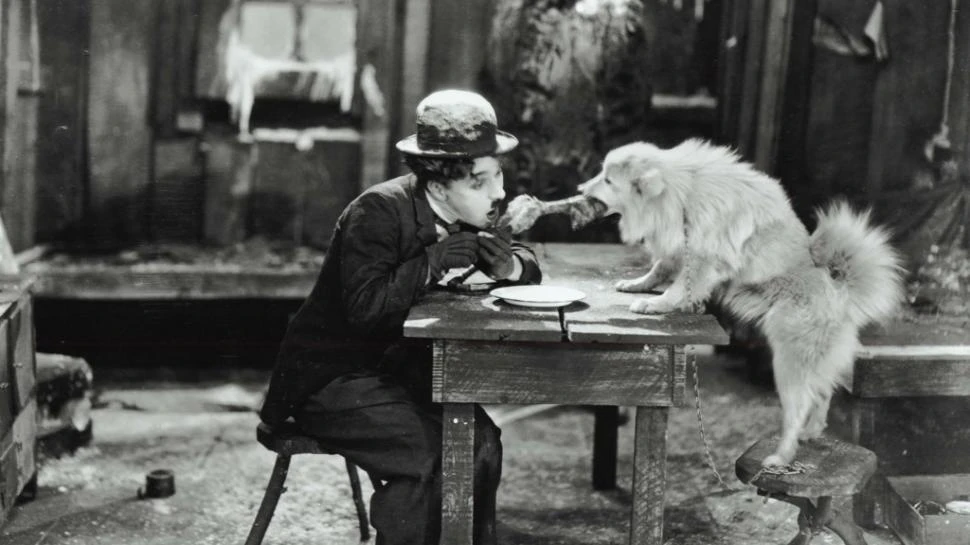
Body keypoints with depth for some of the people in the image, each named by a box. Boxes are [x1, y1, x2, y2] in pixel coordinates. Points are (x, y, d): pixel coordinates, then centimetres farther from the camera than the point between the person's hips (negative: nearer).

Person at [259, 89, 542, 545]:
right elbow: (365, 307, -31)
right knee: (424, 456, -26)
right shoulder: (378, 212, -21)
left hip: (399, 368, 7)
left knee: (479, 439, -13)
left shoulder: (465, 217, 1)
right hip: (332, 378, -7)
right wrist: (434, 261, -31)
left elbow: (527, 263, 10)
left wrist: (511, 266, -14)